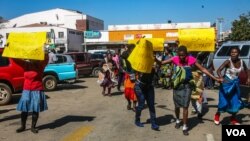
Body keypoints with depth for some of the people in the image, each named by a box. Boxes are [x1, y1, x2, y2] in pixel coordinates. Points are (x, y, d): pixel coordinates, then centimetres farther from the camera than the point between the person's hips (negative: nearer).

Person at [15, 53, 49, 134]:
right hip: (26, 91, 3)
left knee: (36, 109, 4)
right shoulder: (26, 65, 3)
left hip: (37, 91, -3)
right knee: (24, 109, 6)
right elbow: (16, 59, -1)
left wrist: (45, 52, -43)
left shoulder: (40, 65, -7)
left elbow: (46, 60, -25)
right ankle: (23, 126, 21)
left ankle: (33, 127, 16)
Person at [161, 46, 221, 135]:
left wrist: (215, 78, -7)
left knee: (185, 106, -2)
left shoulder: (191, 60, -12)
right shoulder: (175, 59, -11)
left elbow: (203, 69, -6)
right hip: (177, 85, 1)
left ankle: (185, 127, 10)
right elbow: (162, 63, -10)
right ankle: (177, 121, 39)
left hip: (187, 85, -1)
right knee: (177, 106, 12)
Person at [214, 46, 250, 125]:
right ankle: (217, 116, 25)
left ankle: (233, 119, 28)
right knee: (224, 101, -2)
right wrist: (221, 78, -47)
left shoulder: (242, 62, -6)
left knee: (236, 102, 7)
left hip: (235, 83, 5)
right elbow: (219, 70, -29)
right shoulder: (228, 62, -20)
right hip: (226, 83, -5)